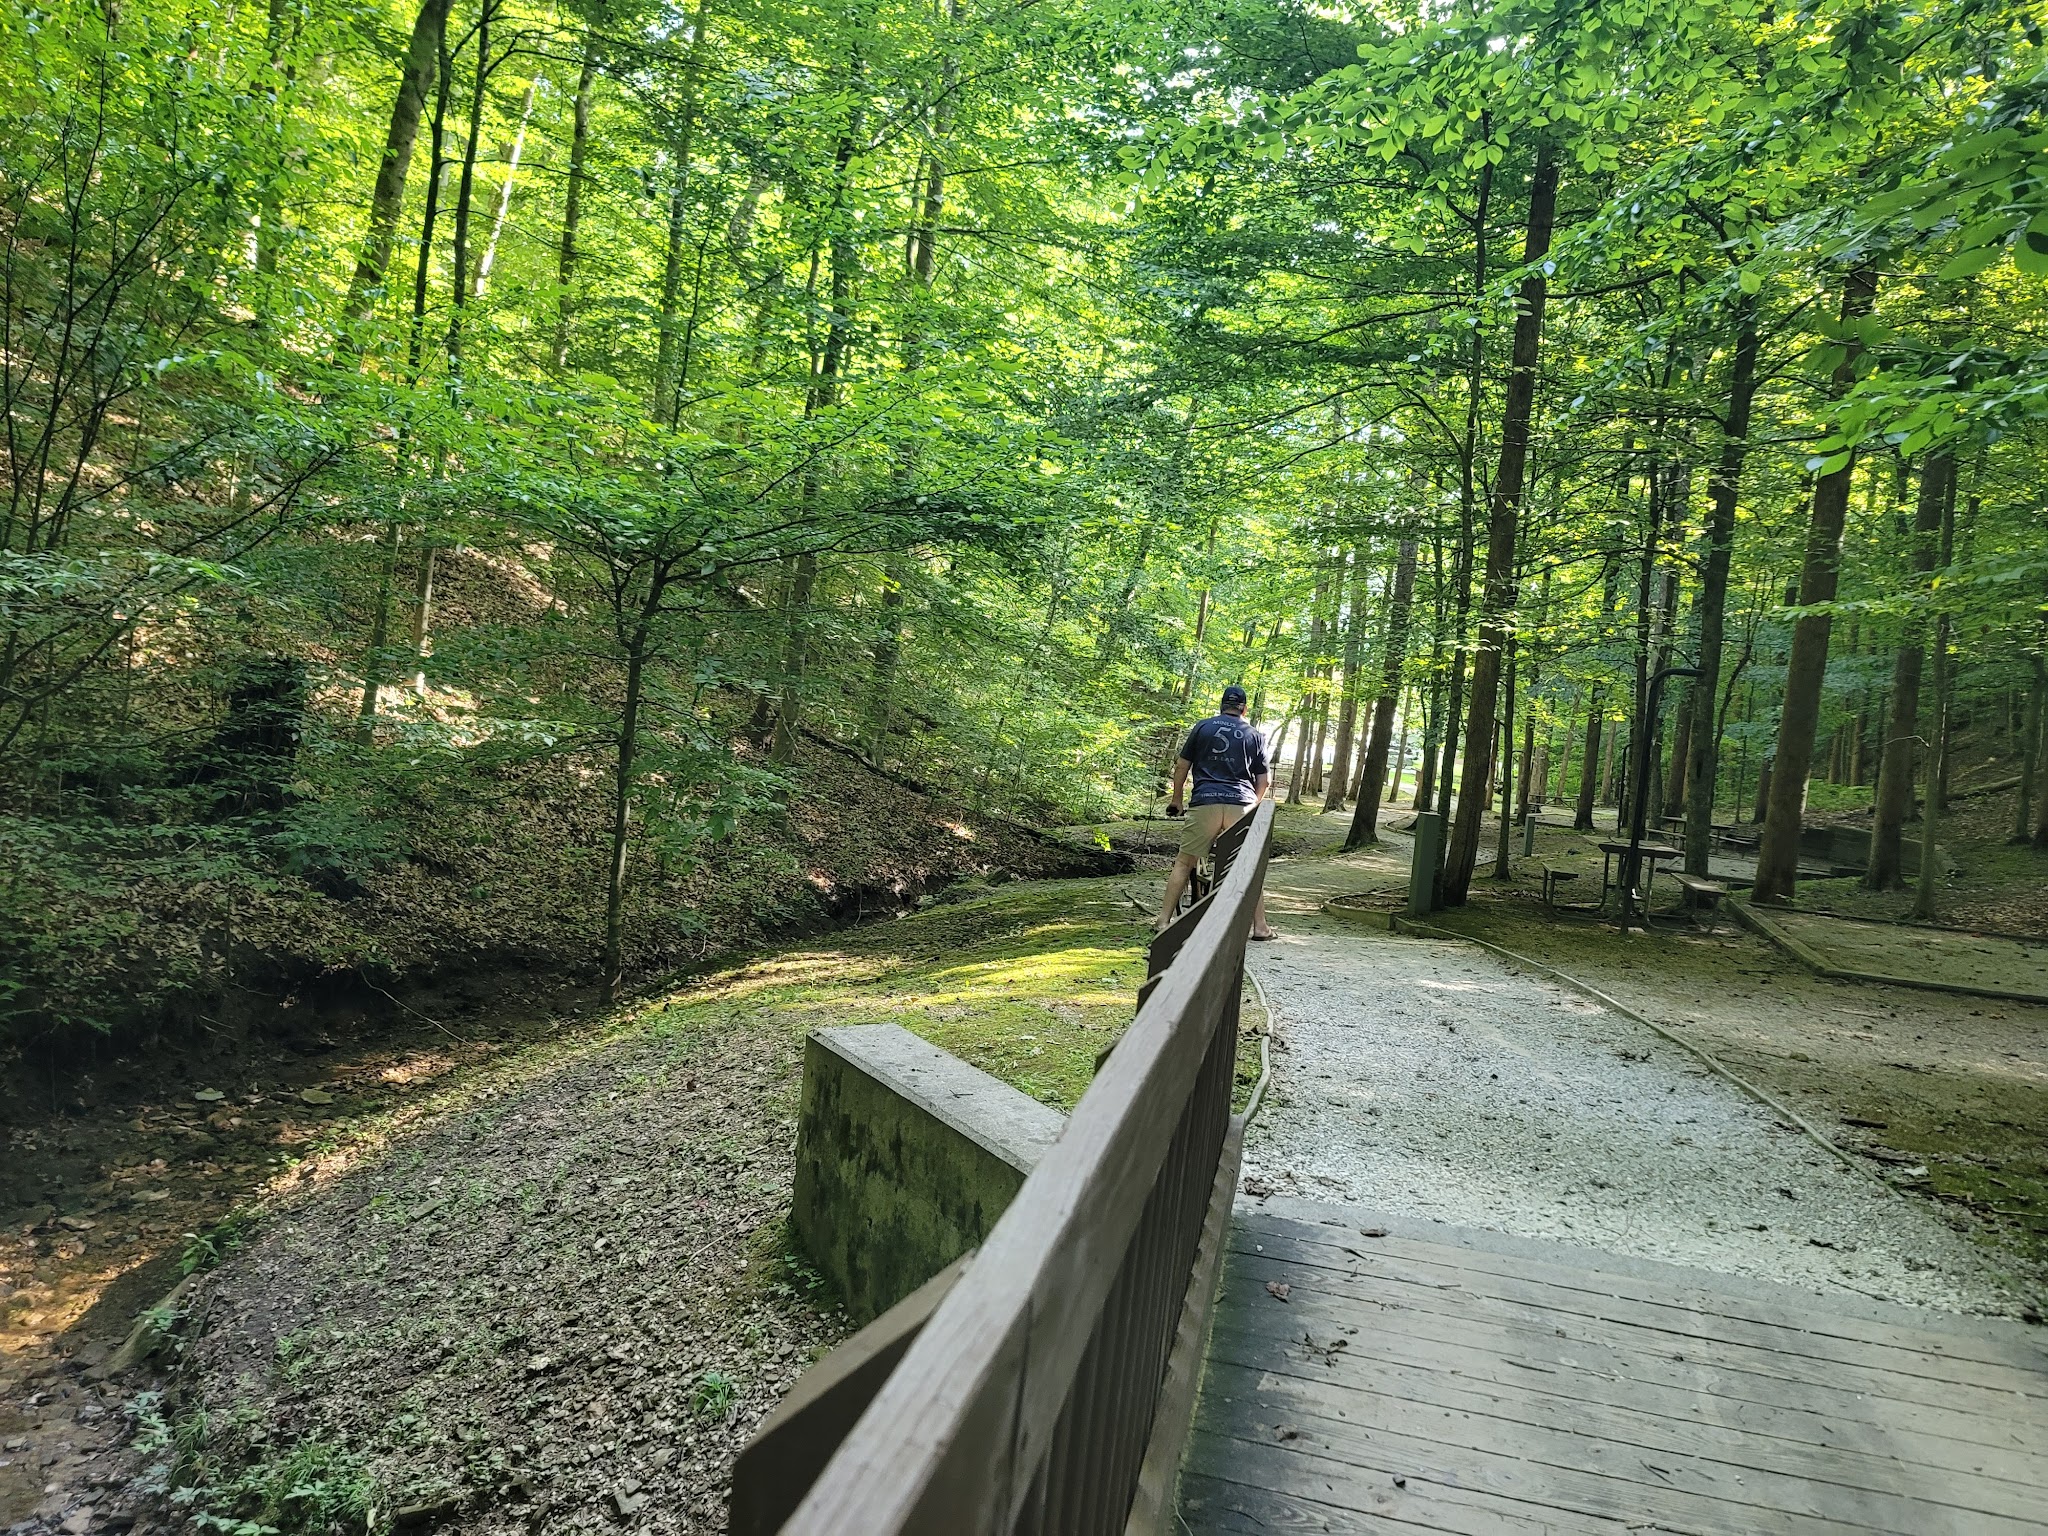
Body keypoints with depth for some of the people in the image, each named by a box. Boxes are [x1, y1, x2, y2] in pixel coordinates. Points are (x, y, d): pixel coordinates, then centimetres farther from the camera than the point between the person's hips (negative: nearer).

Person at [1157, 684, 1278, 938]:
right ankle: (1260, 926, 11)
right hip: (1242, 804, 1)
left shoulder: (1202, 727, 10)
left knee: (1184, 863, 5)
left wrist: (1176, 798, 19)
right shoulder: (1254, 734, 13)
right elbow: (1264, 779, 11)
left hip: (1205, 803, -1)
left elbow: (1182, 765, 9)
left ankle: (1164, 920, 2)